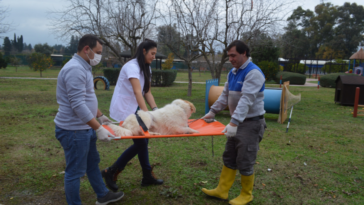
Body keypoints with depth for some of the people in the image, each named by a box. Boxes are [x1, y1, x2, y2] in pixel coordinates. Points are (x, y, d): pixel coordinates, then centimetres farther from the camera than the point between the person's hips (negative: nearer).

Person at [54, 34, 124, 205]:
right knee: (75, 171, 4)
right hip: (74, 130, -11)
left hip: (84, 128, 11)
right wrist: (98, 129, -26)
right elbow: (78, 105, -27)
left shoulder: (83, 67, 12)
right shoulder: (75, 69, -22)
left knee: (92, 163, 22)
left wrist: (100, 116, 25)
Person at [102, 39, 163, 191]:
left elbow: (147, 92, 5)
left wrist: (155, 109, -9)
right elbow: (137, 92, -30)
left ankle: (147, 176, 23)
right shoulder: (132, 66, -19)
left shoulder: (146, 68, 10)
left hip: (134, 109, 9)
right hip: (123, 110, -9)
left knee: (143, 141, 9)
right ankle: (111, 172, 9)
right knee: (140, 143, -6)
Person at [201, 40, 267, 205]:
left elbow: (246, 100, -30)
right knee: (229, 158, 14)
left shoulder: (253, 73, -20)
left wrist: (233, 123, -37)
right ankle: (222, 190, 26)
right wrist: (213, 111, 12)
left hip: (251, 124, -9)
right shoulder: (233, 72, 9)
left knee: (244, 162, 2)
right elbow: (225, 95, 16)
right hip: (237, 122, 9)